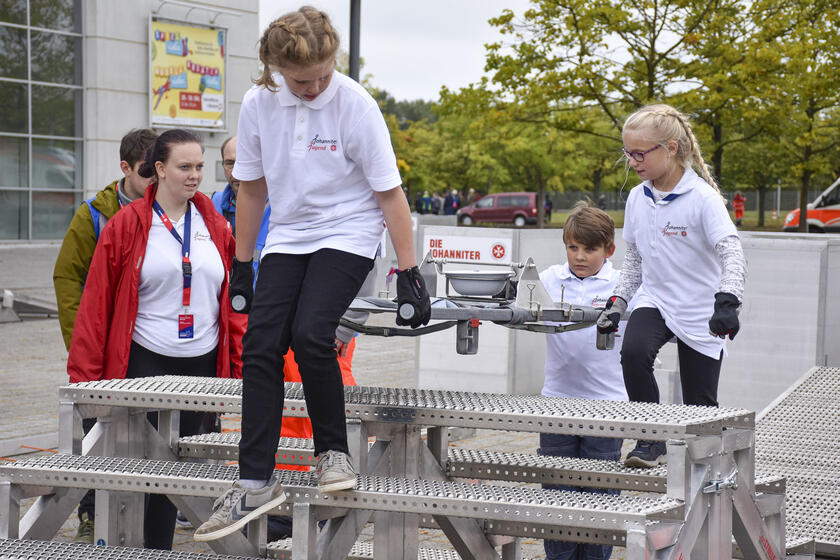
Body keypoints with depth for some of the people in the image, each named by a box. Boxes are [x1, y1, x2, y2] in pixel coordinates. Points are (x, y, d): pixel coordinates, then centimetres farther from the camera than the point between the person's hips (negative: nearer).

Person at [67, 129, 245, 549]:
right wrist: (84, 374, -6)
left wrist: (239, 365, 5)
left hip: (202, 365, 4)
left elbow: (235, 302, 11)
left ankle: (159, 548, 18)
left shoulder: (215, 226, 9)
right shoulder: (127, 225, -2)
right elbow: (96, 302, -2)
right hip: (144, 361, -3)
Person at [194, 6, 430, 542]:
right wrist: (242, 265, 12)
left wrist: (409, 274, -13)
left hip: (348, 233, -4)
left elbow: (389, 193, -12)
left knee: (310, 334, -24)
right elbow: (252, 187, 8)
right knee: (261, 346, -8)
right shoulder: (259, 103, -5)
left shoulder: (355, 104, -16)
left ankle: (334, 451, -1)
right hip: (287, 236, 4)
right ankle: (256, 483, -2)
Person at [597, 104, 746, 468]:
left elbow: (732, 254, -24)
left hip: (700, 313, -4)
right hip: (655, 302, 4)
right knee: (633, 352, -28)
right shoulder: (638, 198, 4)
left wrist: (727, 302, -39)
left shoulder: (702, 197, -15)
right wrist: (617, 303, 8)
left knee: (699, 406, 2)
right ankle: (651, 440, -15)